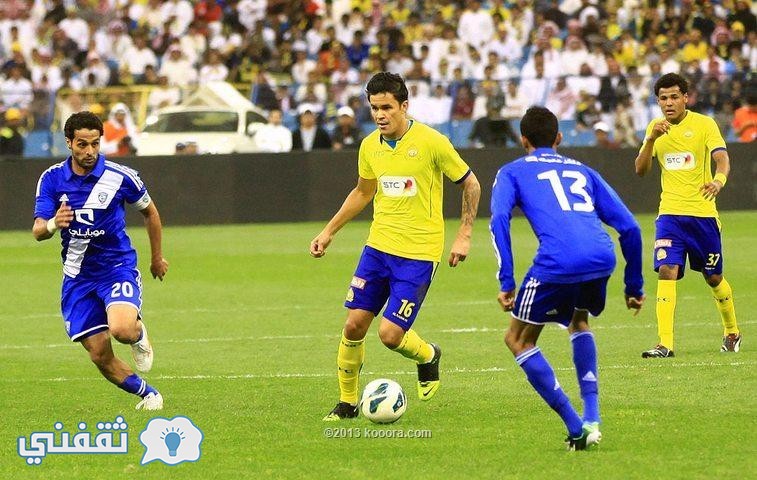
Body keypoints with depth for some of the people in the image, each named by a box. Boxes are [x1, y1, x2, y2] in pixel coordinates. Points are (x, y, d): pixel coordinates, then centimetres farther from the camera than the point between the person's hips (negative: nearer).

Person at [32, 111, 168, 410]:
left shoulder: (120, 177, -9)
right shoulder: (51, 179, -5)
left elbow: (150, 212, 9)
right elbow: (38, 231, -11)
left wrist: (157, 258, 19)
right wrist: (53, 224, -35)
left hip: (117, 267, -3)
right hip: (77, 277, 3)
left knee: (121, 329, -31)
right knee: (100, 357, 0)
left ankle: (139, 335, 7)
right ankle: (147, 394, 25)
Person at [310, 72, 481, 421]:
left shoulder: (431, 142, -12)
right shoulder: (369, 147, 4)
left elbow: (471, 185, -2)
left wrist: (464, 235, -7)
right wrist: (329, 231, 18)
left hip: (418, 254, -5)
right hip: (378, 247, 5)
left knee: (390, 334, -12)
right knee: (354, 324, -1)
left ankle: (428, 356, 22)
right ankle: (347, 402, 16)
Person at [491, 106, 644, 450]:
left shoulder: (512, 172, 22)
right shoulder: (581, 170, 32)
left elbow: (499, 219, 1)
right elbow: (629, 227, 25)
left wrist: (506, 283, -2)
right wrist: (634, 286, 31)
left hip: (557, 265, -4)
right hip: (602, 259, 4)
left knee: (518, 340, 17)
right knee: (578, 321, 35)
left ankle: (576, 428, 7)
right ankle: (591, 417, 20)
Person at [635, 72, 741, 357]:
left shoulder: (704, 124, -4)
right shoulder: (655, 128, 8)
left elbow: (721, 157, -16)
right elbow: (640, 170, 3)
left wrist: (719, 179, -38)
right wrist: (651, 139, -14)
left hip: (703, 213, -2)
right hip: (669, 213, 2)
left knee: (713, 278, 10)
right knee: (666, 272, -16)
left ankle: (732, 332, 34)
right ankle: (665, 344, -20)